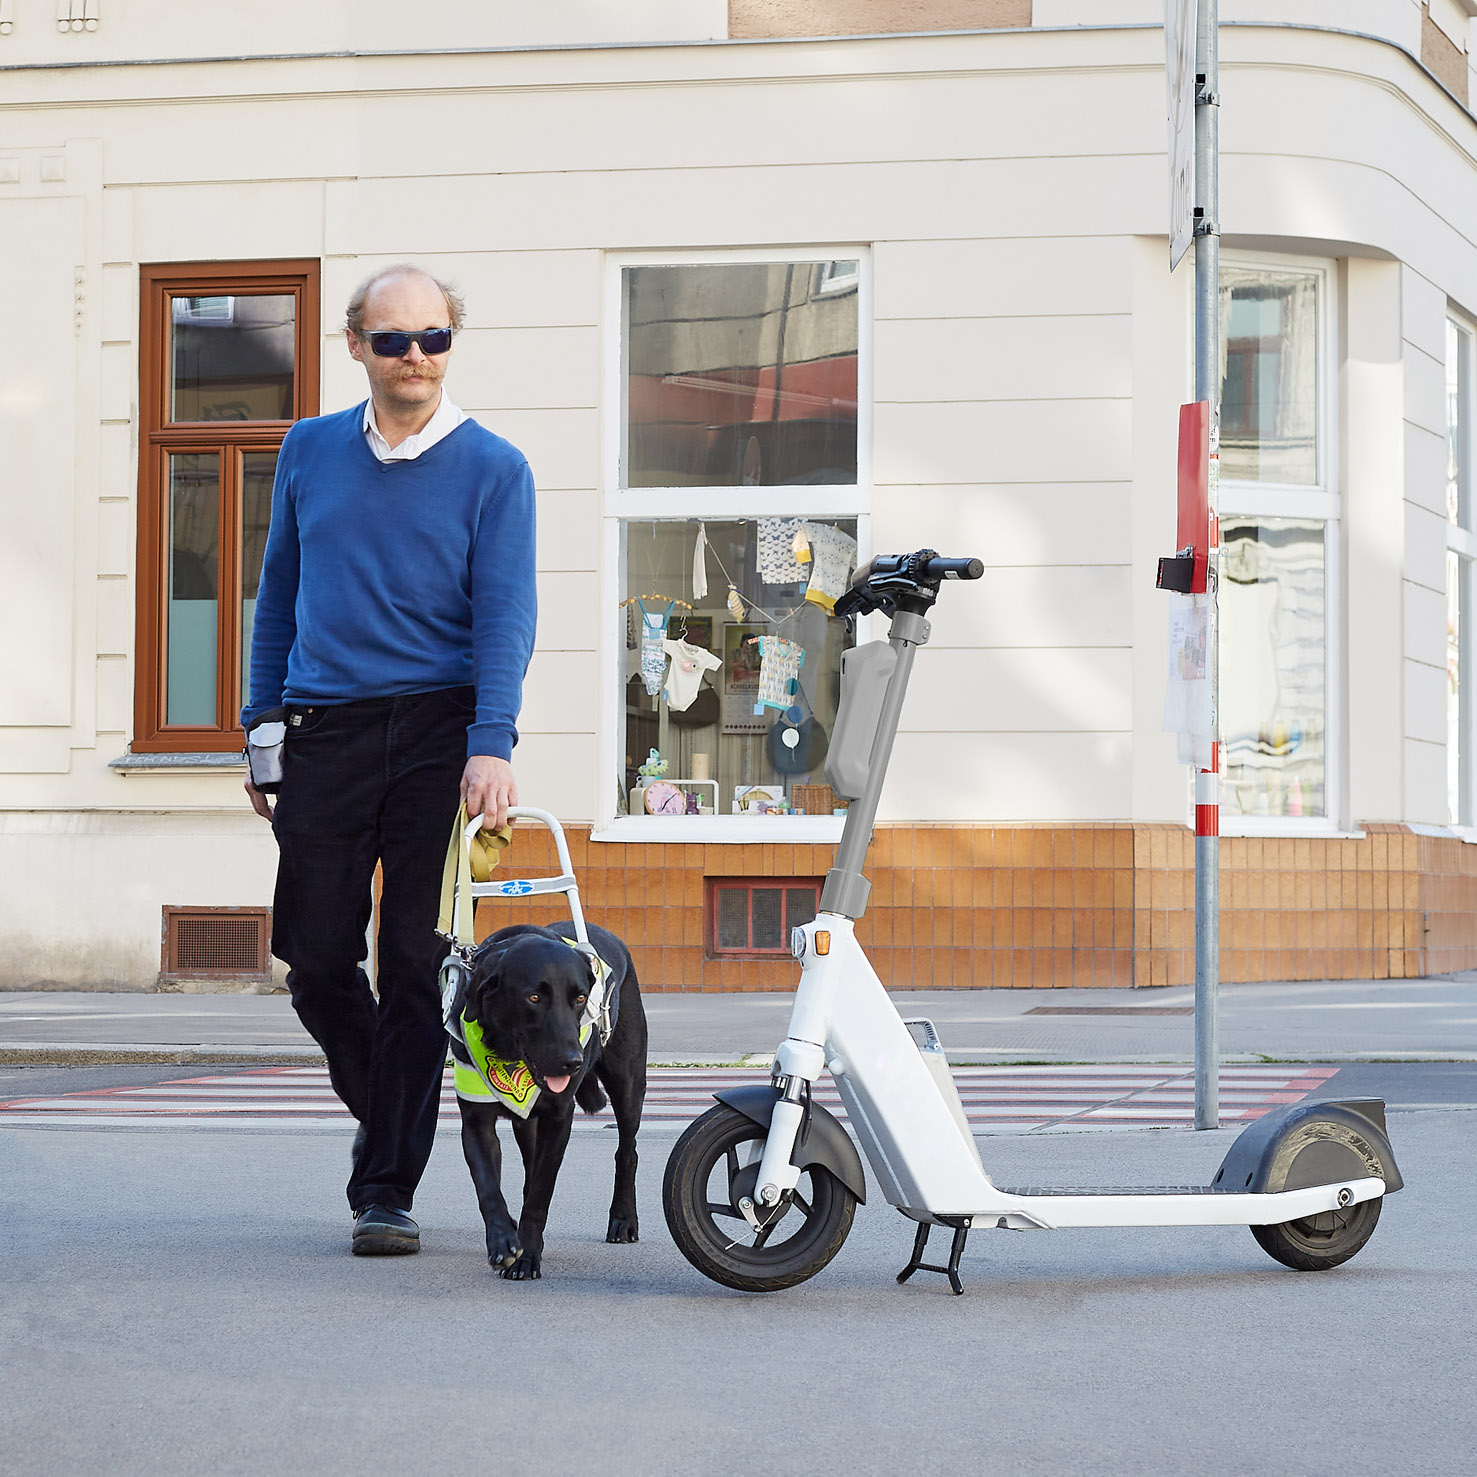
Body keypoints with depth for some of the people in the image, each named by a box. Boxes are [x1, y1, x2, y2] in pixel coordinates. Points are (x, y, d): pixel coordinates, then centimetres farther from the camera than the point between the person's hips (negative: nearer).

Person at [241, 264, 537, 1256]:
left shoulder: (493, 469, 1)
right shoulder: (310, 451, 12)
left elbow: (506, 615, -7)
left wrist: (491, 746, -20)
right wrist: (261, 726, 15)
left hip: (441, 731, -3)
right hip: (325, 730, 3)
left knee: (415, 963, -4)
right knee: (316, 958, 2)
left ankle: (388, 1189, 2)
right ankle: (377, 1109, 30)